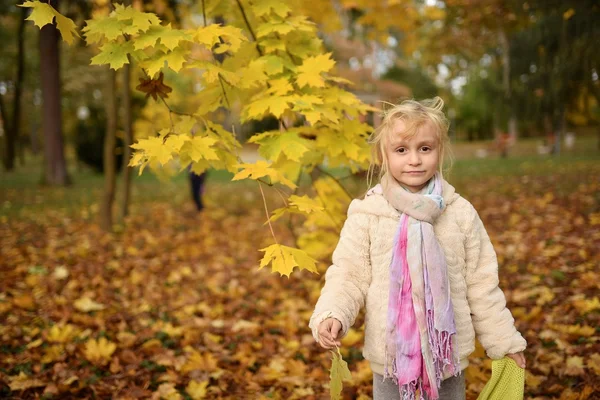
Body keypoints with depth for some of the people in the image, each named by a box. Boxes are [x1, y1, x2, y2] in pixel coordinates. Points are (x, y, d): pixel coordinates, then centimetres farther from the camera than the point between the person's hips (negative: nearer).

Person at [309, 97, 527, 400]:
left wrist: (504, 341, 6)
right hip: (390, 355, -1)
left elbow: (481, 284, 2)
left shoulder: (461, 213, -4)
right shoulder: (366, 214, -8)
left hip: (447, 354, 1)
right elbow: (348, 275, -6)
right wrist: (331, 315, -24)